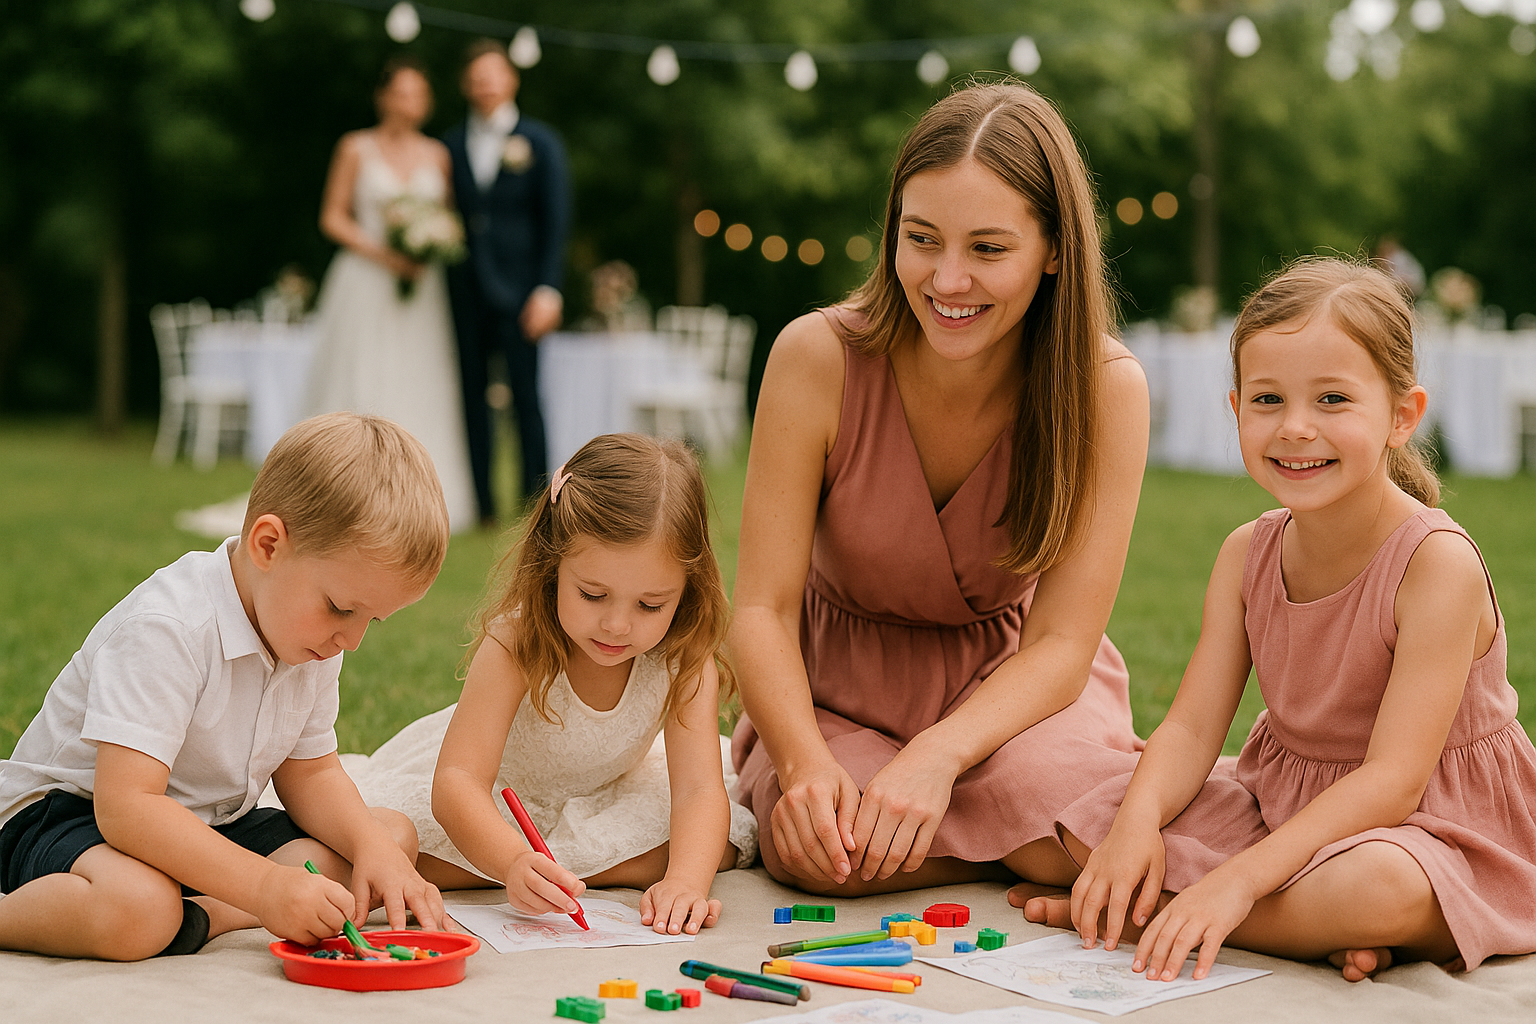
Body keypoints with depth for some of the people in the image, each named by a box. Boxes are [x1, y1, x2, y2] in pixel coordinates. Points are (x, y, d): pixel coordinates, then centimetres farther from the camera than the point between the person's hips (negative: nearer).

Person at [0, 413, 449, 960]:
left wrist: (373, 848, -13)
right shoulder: (165, 628, -28)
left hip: (211, 823, 8)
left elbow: (309, 772, 8)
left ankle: (200, 913, -17)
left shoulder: (311, 631, -2)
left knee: (394, 834, -2)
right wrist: (266, 887, -38)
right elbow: (125, 806, -34)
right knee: (138, 907, -41)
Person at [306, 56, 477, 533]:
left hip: (422, 286, 3)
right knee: (362, 390, -6)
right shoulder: (356, 149, 3)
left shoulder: (437, 155, 10)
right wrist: (381, 252, -11)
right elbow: (333, 216, 2)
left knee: (421, 391, -2)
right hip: (365, 283, -2)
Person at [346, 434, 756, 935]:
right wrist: (514, 861, -62)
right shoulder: (515, 646, -34)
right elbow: (456, 781, -42)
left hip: (609, 792, 3)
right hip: (493, 791, -2)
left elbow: (699, 787, -36)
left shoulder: (686, 663, -27)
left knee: (721, 845, -23)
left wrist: (684, 880, -57)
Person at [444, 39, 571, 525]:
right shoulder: (451, 144, 12)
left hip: (517, 288, -3)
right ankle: (479, 503, 10)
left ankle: (536, 499, 3)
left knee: (525, 394, -4)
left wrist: (549, 289, -10)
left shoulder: (540, 141, 4)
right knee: (471, 393, 4)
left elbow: (556, 220, -1)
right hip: (464, 288, 3)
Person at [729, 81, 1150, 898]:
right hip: (843, 674, 0)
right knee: (817, 851, -30)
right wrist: (806, 762, -37)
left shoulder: (1105, 388, -19)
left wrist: (938, 754, -37)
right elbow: (763, 609, -18)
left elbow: (1061, 644, -19)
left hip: (1012, 674, 0)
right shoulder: (817, 357, -20)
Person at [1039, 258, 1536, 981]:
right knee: (1090, 824, -7)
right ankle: (1315, 931, -14)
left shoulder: (1438, 563, -22)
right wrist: (1139, 821, -29)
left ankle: (1149, 916, -19)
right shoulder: (1247, 555, -2)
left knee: (1383, 887, -40)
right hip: (1279, 805, 6)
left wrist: (1241, 878, -35)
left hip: (1427, 827, -6)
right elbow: (1192, 727, -7)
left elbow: (1392, 780, -27)